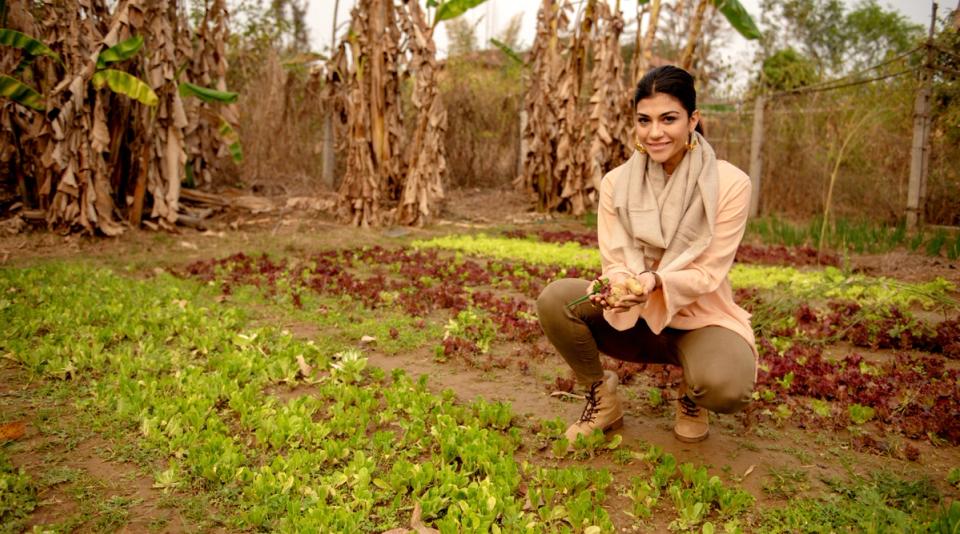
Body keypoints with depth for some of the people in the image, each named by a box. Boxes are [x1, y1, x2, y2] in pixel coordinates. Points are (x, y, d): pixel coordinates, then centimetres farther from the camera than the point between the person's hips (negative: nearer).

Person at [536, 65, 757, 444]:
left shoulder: (730, 183, -14)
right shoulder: (617, 182, -7)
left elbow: (708, 273, -16)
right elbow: (614, 262, -8)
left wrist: (655, 281, -36)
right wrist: (619, 287, -33)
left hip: (700, 319, -2)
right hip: (634, 318, 2)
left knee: (726, 387, -34)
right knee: (555, 299, -24)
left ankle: (691, 396, 8)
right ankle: (601, 399, 1)